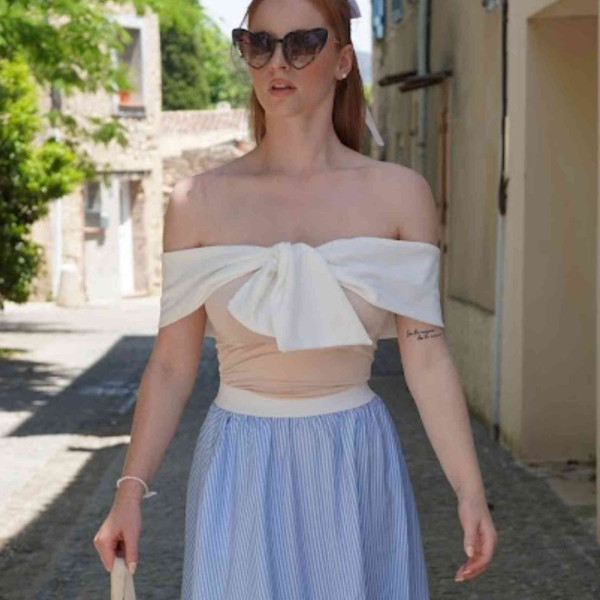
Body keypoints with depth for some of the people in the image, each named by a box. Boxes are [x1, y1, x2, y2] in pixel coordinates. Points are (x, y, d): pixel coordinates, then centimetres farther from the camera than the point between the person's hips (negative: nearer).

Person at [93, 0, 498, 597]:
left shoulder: (399, 194, -2)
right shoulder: (199, 200, -1)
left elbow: (426, 357, -2)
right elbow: (171, 365, 1)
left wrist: (471, 493, -6)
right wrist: (130, 490, -5)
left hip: (356, 464, 0)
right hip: (241, 465, 0)